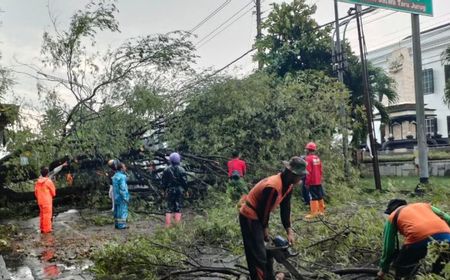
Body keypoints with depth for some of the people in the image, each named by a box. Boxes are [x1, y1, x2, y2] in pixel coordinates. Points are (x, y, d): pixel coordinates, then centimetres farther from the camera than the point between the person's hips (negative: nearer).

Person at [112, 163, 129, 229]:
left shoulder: (115, 176, 12)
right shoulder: (122, 176, -17)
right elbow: (123, 188, -21)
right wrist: (125, 198, -18)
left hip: (116, 196, 9)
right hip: (121, 197, -9)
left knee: (117, 210, 13)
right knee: (122, 211, -4)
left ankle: (117, 224, 19)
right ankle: (121, 225, -1)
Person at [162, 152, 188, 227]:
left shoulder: (166, 170, 0)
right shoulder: (181, 170, -6)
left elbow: (164, 182, 6)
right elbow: (185, 181, -4)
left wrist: (165, 190, 17)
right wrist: (185, 190, 9)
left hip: (170, 191, 2)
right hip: (179, 191, -2)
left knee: (169, 209, 7)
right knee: (178, 209, 3)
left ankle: (167, 226, 6)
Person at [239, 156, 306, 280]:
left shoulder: (288, 185, -3)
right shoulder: (273, 187, -32)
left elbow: (285, 208, 3)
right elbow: (264, 209, -22)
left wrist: (289, 232, 2)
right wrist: (265, 228, -6)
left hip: (258, 216, 10)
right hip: (250, 217, -10)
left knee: (267, 248, 20)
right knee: (258, 255, -8)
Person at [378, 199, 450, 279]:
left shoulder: (392, 216, 26)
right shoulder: (425, 205, 35)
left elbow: (389, 246, 25)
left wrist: (383, 269, 35)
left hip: (419, 240, -3)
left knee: (401, 269, 22)